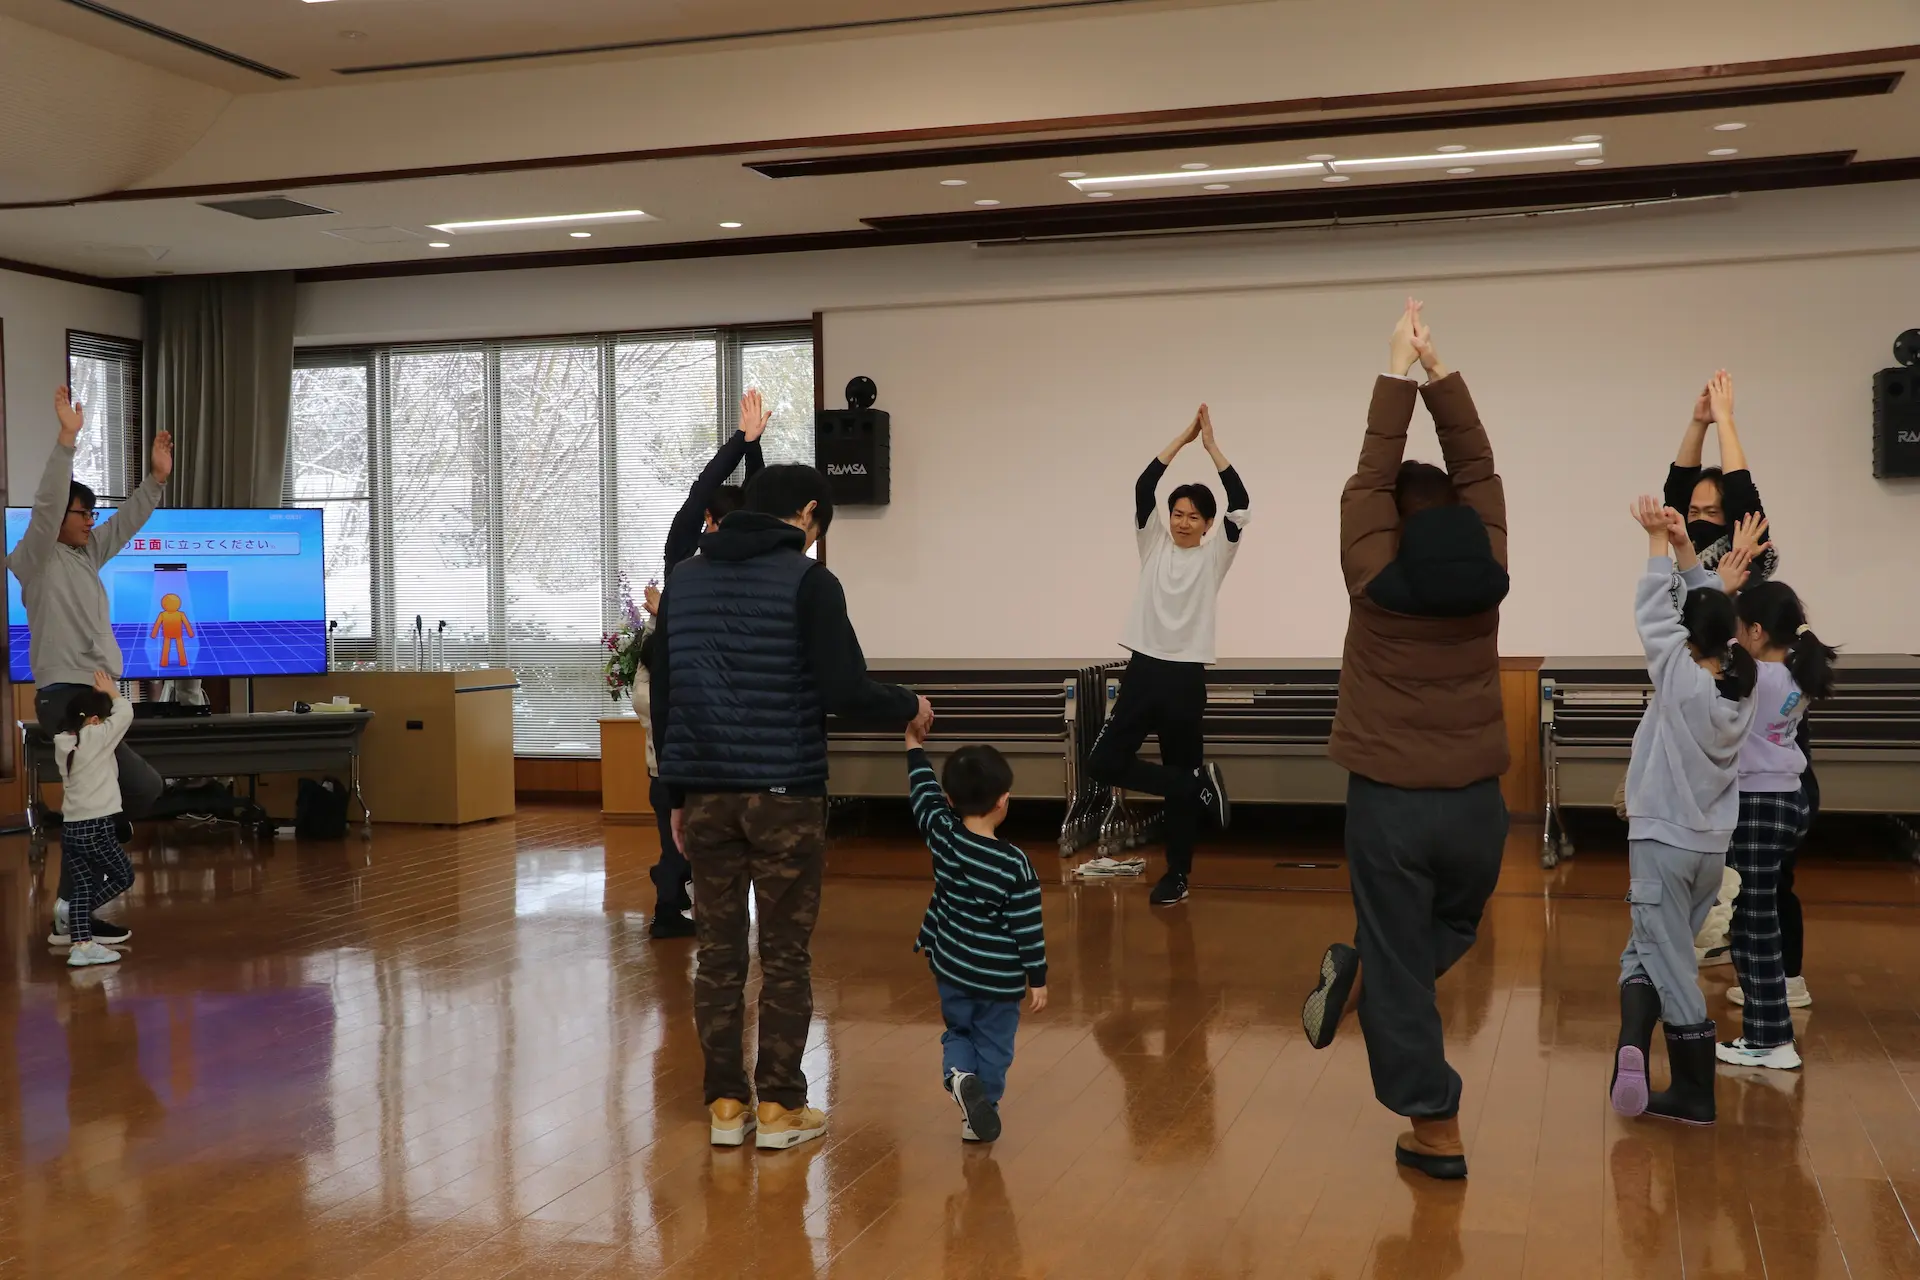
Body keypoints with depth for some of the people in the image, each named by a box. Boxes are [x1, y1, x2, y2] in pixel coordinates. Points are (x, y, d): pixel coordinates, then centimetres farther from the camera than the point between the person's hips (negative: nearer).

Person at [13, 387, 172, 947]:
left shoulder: (86, 557, 17)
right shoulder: (37, 559, -5)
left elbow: (127, 522, 22)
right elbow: (47, 504, -19)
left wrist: (157, 478, 13)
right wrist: (67, 439, -28)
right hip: (66, 697, -9)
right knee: (144, 787, -17)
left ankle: (70, 915, 12)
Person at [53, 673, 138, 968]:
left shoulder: (62, 743, 7)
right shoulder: (96, 737, -12)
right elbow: (126, 713, -3)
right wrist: (110, 692, 15)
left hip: (70, 827, 7)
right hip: (96, 826, -7)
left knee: (83, 887, 6)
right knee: (124, 877, 12)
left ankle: (81, 946, -1)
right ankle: (78, 913, 9)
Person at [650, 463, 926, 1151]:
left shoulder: (685, 578, 9)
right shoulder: (808, 580, -8)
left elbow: (663, 694, 11)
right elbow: (847, 693, -15)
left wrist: (678, 794, 17)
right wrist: (909, 708, 5)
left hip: (706, 793, 5)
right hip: (784, 794, -4)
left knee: (718, 952, 10)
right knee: (784, 954, 5)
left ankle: (725, 1105, 14)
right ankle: (780, 1107, 11)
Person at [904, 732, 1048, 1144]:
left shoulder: (942, 835, -12)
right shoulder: (1015, 864, -19)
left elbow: (924, 791, 7)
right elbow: (1028, 929, -14)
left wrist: (915, 745, 20)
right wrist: (1037, 978, -2)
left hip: (950, 969, 3)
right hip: (1000, 978, -3)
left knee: (958, 1031, 23)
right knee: (993, 1047, 15)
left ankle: (959, 1072, -4)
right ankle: (980, 1113, 17)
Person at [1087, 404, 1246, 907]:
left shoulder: (1214, 555, 2)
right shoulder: (1153, 544, 8)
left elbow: (1241, 504, -11)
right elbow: (1142, 490, -4)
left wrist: (1211, 444, -11)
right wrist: (1182, 439, -8)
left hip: (1186, 677, -2)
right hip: (1143, 670, 3)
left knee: (1181, 772, 4)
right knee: (1104, 761, -8)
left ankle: (1177, 874, 17)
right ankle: (1199, 783, 7)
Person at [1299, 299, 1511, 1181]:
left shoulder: (1375, 578, -8)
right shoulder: (1487, 576, -2)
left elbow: (1371, 473, -1)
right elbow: (1477, 466, 3)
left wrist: (1397, 368, 2)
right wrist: (1437, 366, 2)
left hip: (1389, 804, -2)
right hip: (1476, 804, 3)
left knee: (1401, 967, 7)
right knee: (1451, 930, 30)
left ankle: (1436, 1131, 9)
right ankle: (1360, 974, 9)